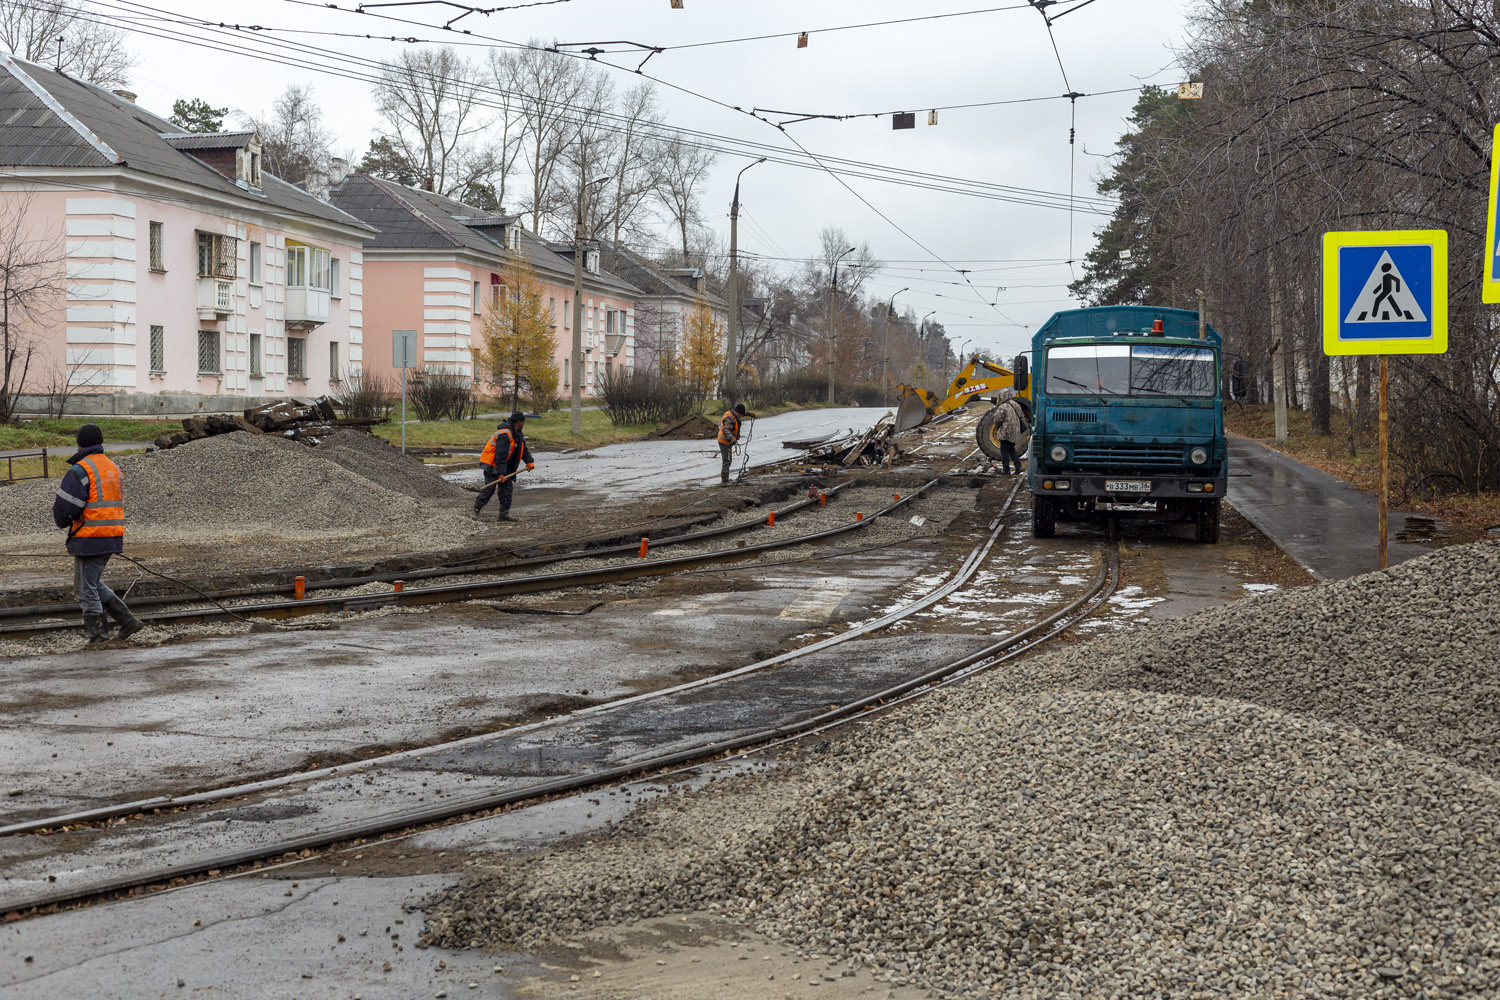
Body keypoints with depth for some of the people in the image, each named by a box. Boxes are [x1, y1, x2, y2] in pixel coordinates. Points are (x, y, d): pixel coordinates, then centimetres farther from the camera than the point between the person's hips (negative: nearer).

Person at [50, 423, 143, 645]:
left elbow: (63, 507, -16)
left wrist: (63, 521, 7)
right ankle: (127, 620, 14)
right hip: (112, 536, 8)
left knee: (87, 587, 3)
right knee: (92, 583, 20)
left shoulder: (80, 471, -13)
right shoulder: (113, 468, 14)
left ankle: (98, 635, 5)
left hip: (90, 539, -8)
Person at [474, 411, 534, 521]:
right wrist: (501, 473, -26)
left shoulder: (518, 434, 8)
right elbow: (500, 455, -26)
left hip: (505, 466, 9)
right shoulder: (505, 434, -24)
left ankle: (504, 513, 5)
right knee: (490, 488, -11)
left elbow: (524, 449, 12)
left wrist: (529, 461, -5)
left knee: (507, 488, 3)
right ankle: (476, 509, 3)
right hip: (492, 465, -9)